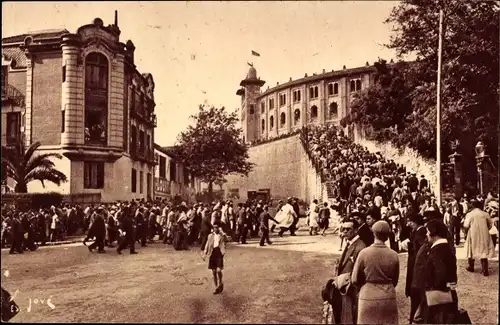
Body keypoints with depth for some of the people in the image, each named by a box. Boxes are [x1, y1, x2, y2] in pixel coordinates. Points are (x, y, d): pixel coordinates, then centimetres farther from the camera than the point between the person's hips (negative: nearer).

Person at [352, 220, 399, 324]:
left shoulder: (364, 253, -12)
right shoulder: (394, 255, -6)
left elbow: (355, 280, -4)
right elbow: (395, 280, 8)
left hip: (368, 297, -2)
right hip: (388, 297, 2)